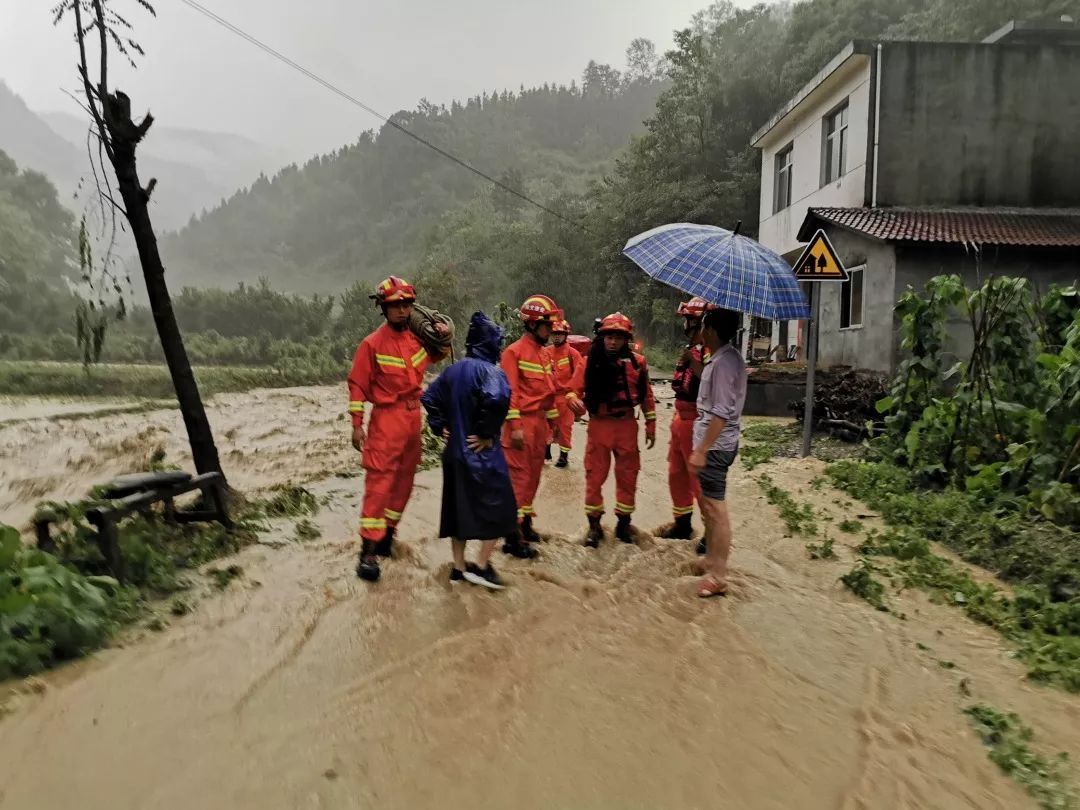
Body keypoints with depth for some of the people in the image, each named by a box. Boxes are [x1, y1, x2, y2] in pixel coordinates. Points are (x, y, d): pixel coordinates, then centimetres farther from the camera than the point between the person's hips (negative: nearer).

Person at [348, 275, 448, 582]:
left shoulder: (418, 336, 6)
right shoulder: (373, 343, -10)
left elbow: (435, 356, 26)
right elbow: (357, 385, -8)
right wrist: (357, 424, -11)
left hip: (413, 416, 6)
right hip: (387, 417, -6)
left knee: (404, 479, 13)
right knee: (380, 481, -10)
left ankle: (387, 533, 28)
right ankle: (368, 551, -8)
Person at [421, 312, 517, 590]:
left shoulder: (453, 370, 8)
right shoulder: (490, 370, -15)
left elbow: (429, 397, 12)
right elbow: (496, 399, -34)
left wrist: (440, 427, 11)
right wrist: (487, 433, -21)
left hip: (455, 451, 7)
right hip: (482, 453, -7)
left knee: (458, 508, 15)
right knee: (498, 508, 6)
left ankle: (459, 568, 23)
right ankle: (481, 566, 7)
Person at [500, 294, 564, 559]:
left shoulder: (545, 354, 15)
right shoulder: (514, 352, -10)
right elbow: (510, 391, -15)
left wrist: (553, 422, 20)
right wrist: (515, 425, -20)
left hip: (540, 422, 8)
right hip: (522, 421, -8)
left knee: (533, 475, 13)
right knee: (519, 476, -7)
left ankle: (525, 522, 25)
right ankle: (513, 536, -4)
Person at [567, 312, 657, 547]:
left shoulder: (637, 362, -1)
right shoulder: (590, 362, -4)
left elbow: (646, 395, 6)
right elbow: (574, 390, -6)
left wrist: (650, 425, 8)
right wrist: (574, 400, -29)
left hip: (626, 425, 1)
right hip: (599, 425, -1)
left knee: (627, 475, 10)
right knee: (595, 476, 4)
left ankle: (624, 522, 25)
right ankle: (594, 525, 16)